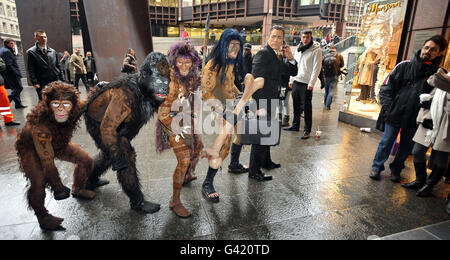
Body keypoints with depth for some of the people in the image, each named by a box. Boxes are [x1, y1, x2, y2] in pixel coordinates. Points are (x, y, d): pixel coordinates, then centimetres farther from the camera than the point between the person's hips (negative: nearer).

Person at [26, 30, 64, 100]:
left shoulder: (53, 51, 13)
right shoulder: (31, 52, 1)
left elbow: (58, 66, 15)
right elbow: (30, 70, -3)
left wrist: (62, 80, 8)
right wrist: (34, 83, -12)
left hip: (56, 82, 3)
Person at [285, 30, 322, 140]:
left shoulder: (316, 50, -7)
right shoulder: (298, 49, 14)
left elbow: (317, 68, -11)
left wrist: (311, 83, -17)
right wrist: (292, 80, 12)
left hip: (306, 83, -6)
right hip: (296, 81, 6)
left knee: (306, 107, -2)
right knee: (296, 105, 13)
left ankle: (307, 130, 7)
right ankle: (295, 126, 26)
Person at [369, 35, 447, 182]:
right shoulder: (404, 66, 0)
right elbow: (387, 87, 1)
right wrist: (388, 107, -7)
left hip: (415, 120, 1)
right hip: (395, 115, -1)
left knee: (406, 147, 13)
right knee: (386, 142, 6)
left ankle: (396, 170, 32)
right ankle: (377, 167, 23)